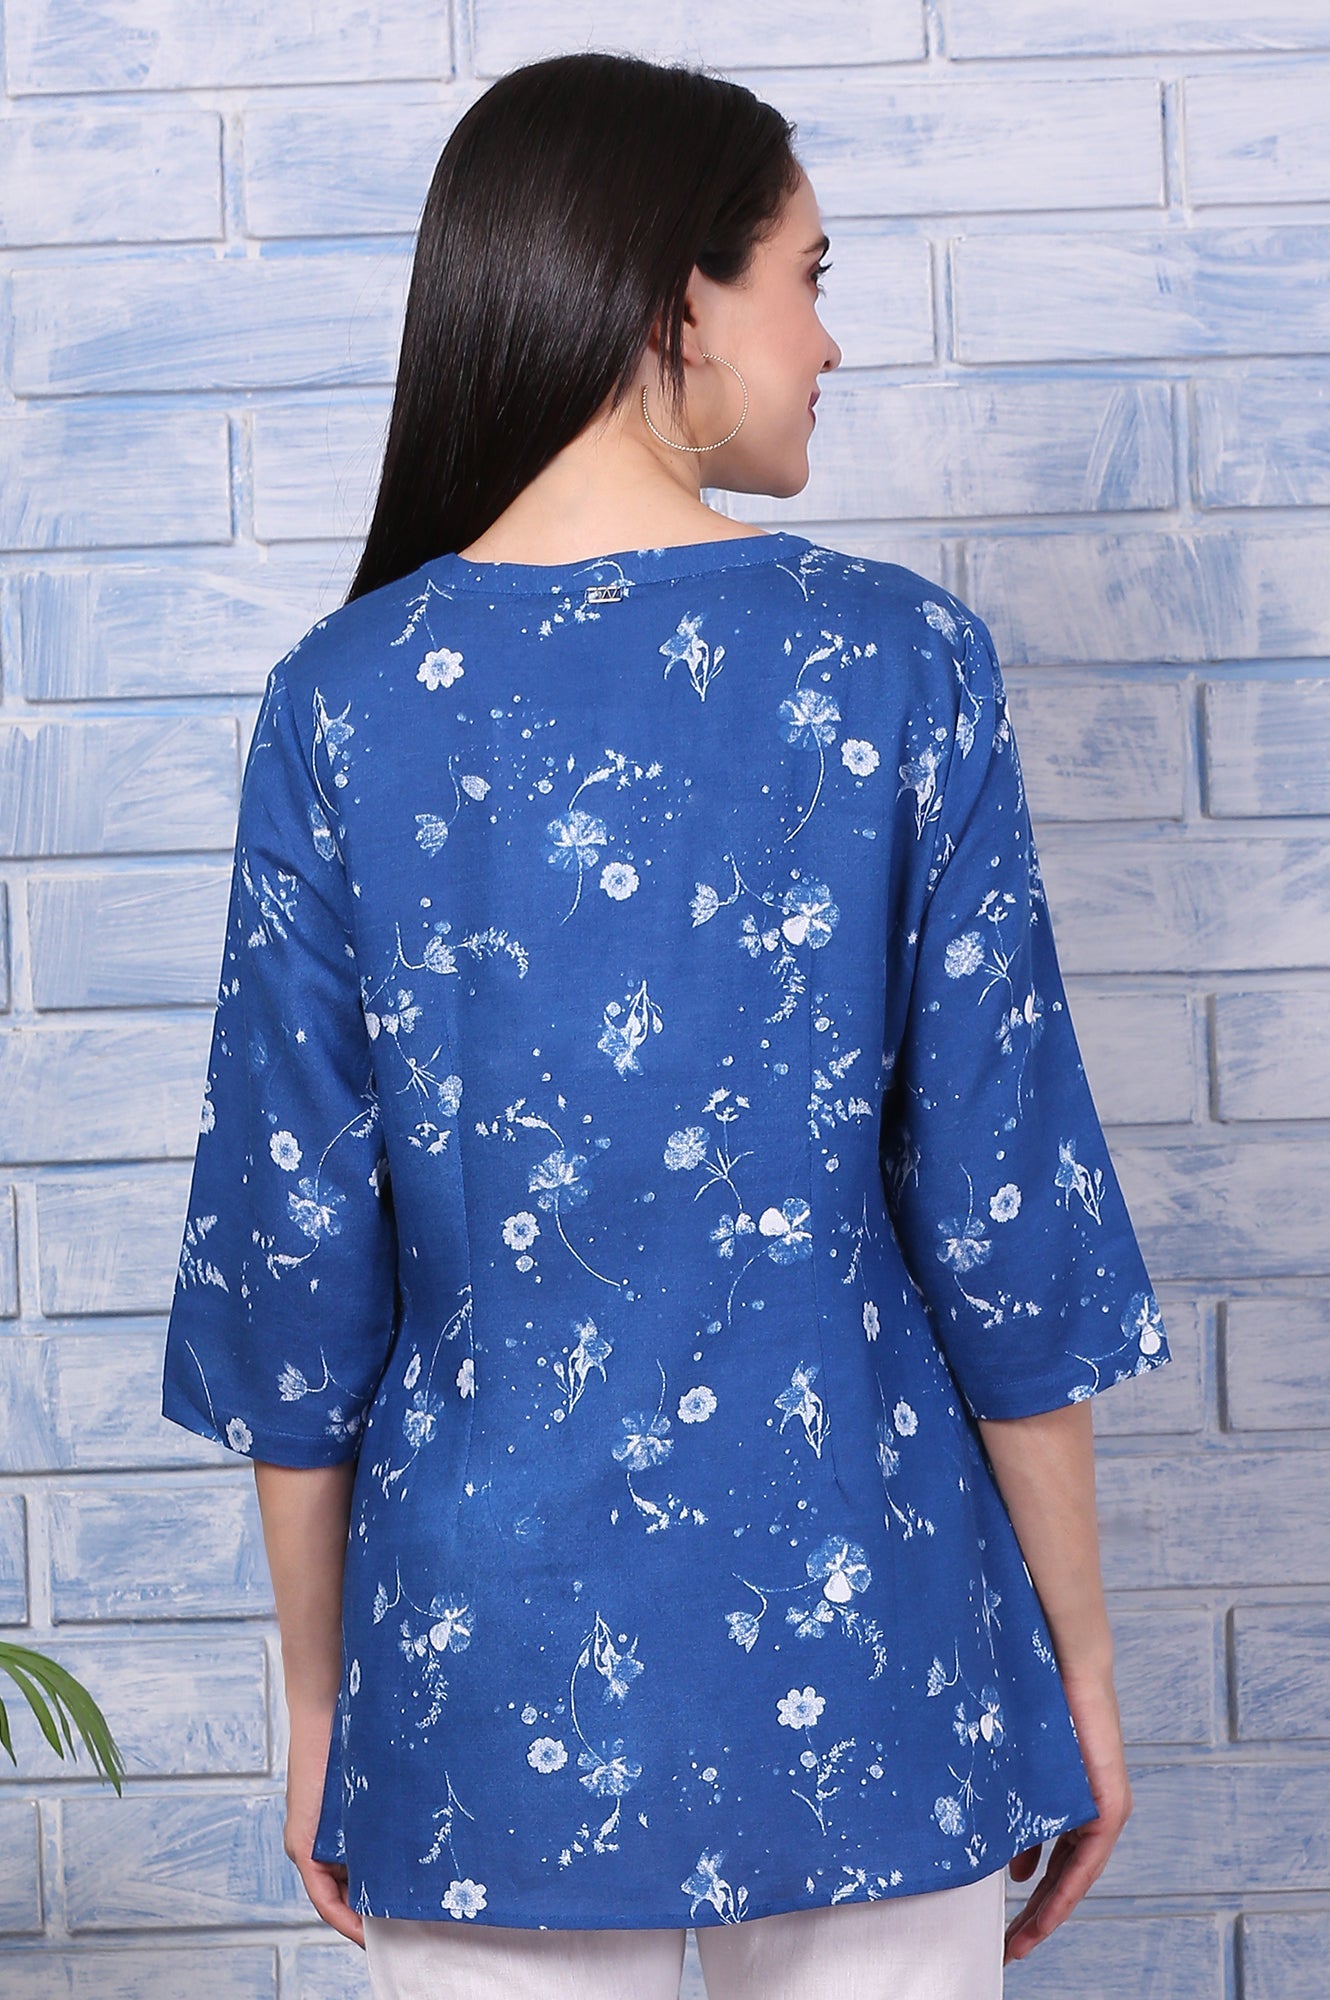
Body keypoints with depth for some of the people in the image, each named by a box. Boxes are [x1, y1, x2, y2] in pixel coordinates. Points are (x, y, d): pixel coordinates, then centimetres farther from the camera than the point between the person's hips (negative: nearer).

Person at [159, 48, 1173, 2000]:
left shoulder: (345, 699, -5)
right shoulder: (898, 656, -9)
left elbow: (290, 1252, -3)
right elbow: (1006, 1204, -8)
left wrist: (318, 1701, 10)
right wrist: (1080, 1662, 5)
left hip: (489, 1654, 1)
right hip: (856, 1645, -1)